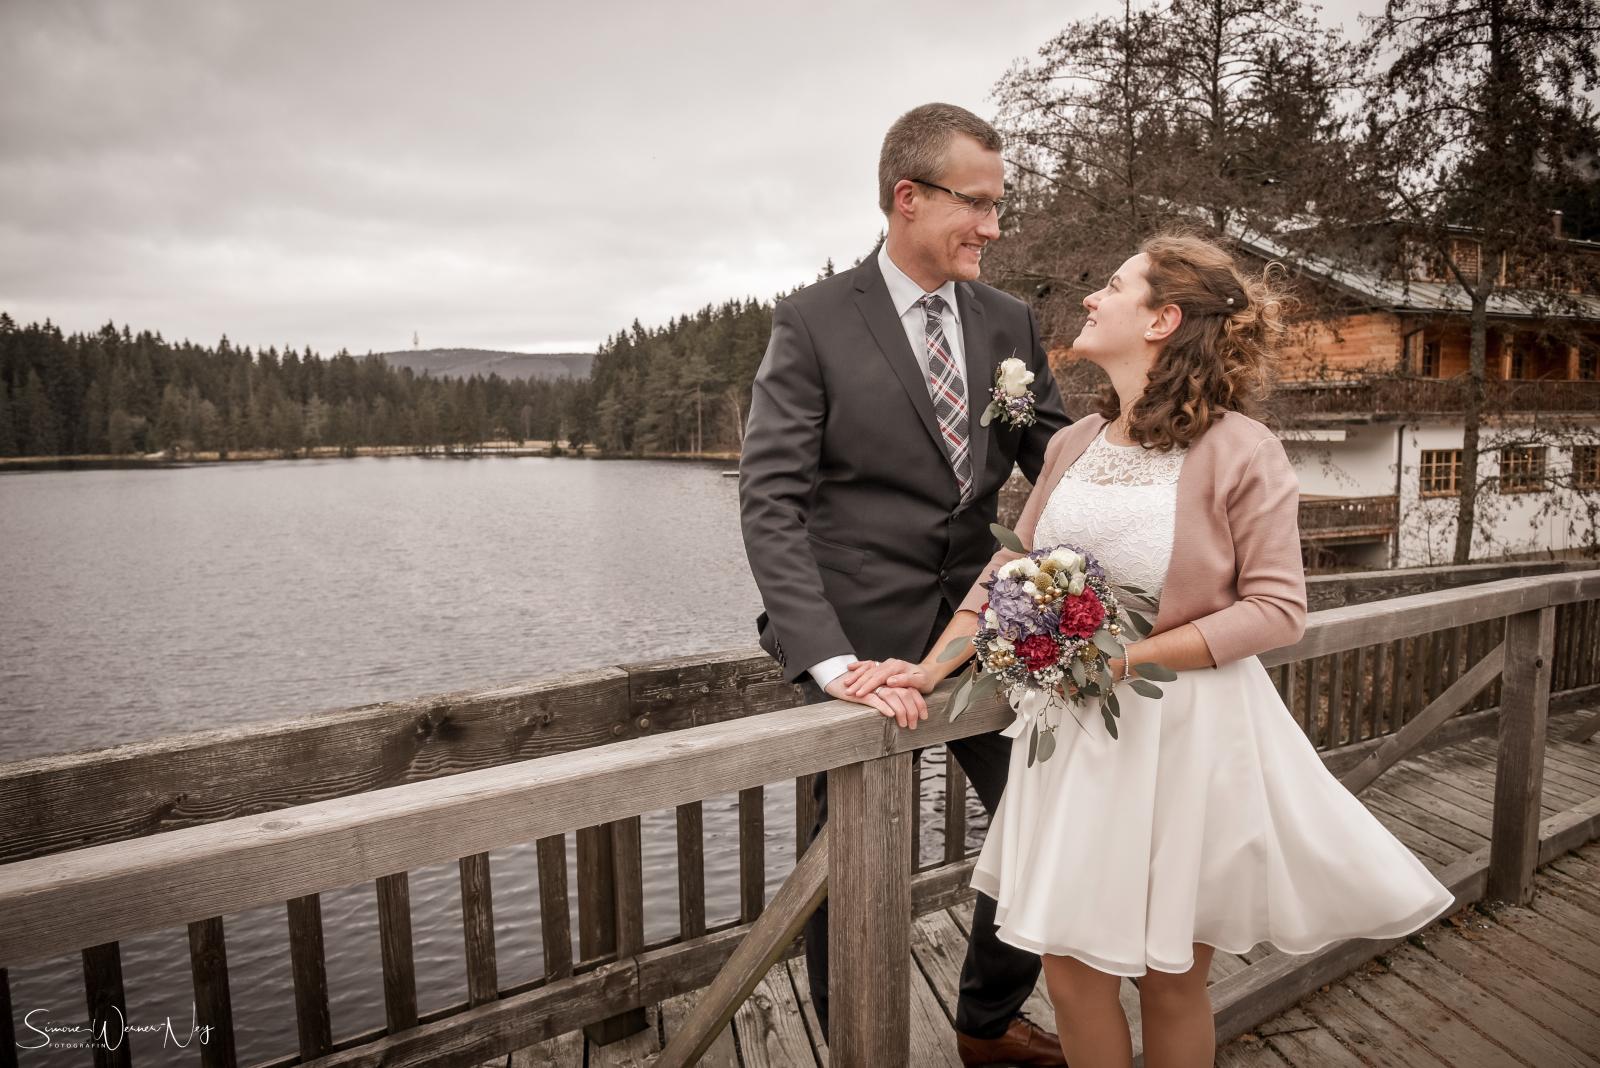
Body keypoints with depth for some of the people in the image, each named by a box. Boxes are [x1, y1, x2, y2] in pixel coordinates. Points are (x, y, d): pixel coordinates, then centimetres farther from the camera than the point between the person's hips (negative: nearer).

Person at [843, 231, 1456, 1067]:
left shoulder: (1241, 451, -10)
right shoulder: (1073, 444, 6)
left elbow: (1278, 607, -12)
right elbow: (1012, 566, 7)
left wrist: (1131, 655, -20)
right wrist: (932, 667, -2)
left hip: (1188, 732, -4)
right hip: (1074, 726, 4)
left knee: (1173, 980, 14)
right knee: (1072, 971, 11)